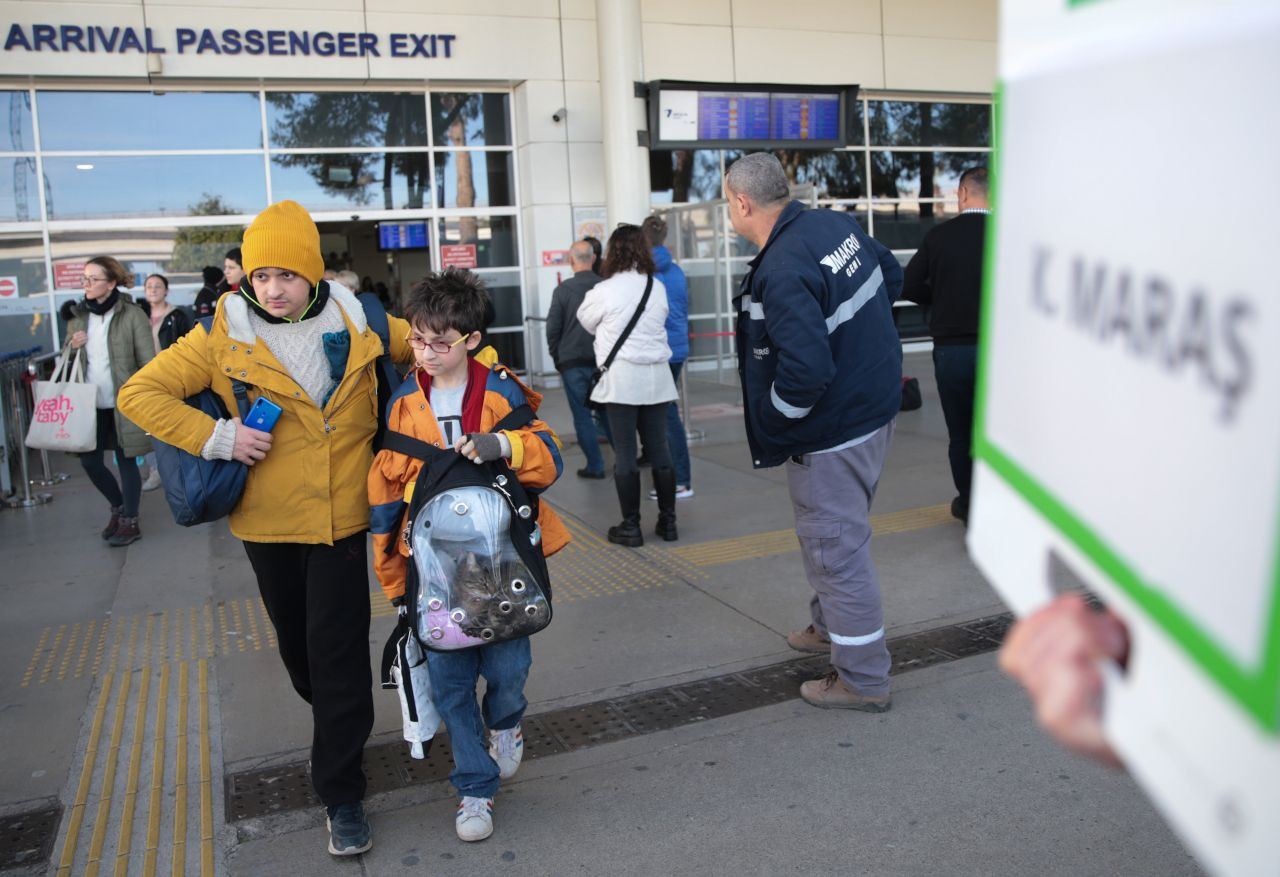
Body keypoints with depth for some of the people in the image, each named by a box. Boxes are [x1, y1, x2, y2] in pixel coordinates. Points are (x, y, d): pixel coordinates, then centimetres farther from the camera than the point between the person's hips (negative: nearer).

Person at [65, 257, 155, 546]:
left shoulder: (132, 315, -10)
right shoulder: (79, 316, 8)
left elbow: (148, 362, -11)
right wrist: (72, 346, -4)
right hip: (91, 403, 6)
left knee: (126, 461, 3)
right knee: (89, 460, 8)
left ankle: (130, 522, 16)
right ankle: (118, 507, 32)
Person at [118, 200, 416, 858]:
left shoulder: (356, 324, -3)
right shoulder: (222, 337, -6)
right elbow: (139, 394, -5)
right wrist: (217, 437, -15)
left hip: (342, 517, -1)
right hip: (268, 521, 1)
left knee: (338, 653, 0)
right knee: (296, 641, 19)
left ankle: (341, 792, 14)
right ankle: (331, 721, 49)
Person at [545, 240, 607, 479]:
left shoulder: (563, 290, -7)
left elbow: (553, 328, -4)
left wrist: (557, 358, 9)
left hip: (572, 363, -2)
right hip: (603, 361, 2)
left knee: (582, 416, 5)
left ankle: (595, 466, 6)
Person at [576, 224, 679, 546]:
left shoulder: (604, 290, -8)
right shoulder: (658, 287, 3)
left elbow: (586, 321, 8)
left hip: (621, 377, -4)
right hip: (656, 375, 4)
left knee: (625, 453, 1)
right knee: (659, 449, 10)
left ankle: (631, 526, 5)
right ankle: (668, 520, 16)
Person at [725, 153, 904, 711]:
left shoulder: (782, 273, -27)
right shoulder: (837, 224, 1)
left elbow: (805, 371, -33)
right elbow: (891, 275, 18)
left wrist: (773, 425, -15)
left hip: (832, 431, -10)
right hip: (875, 406, 10)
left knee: (836, 546, 3)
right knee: (831, 533, 26)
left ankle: (863, 680, 17)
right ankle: (831, 628, 46)